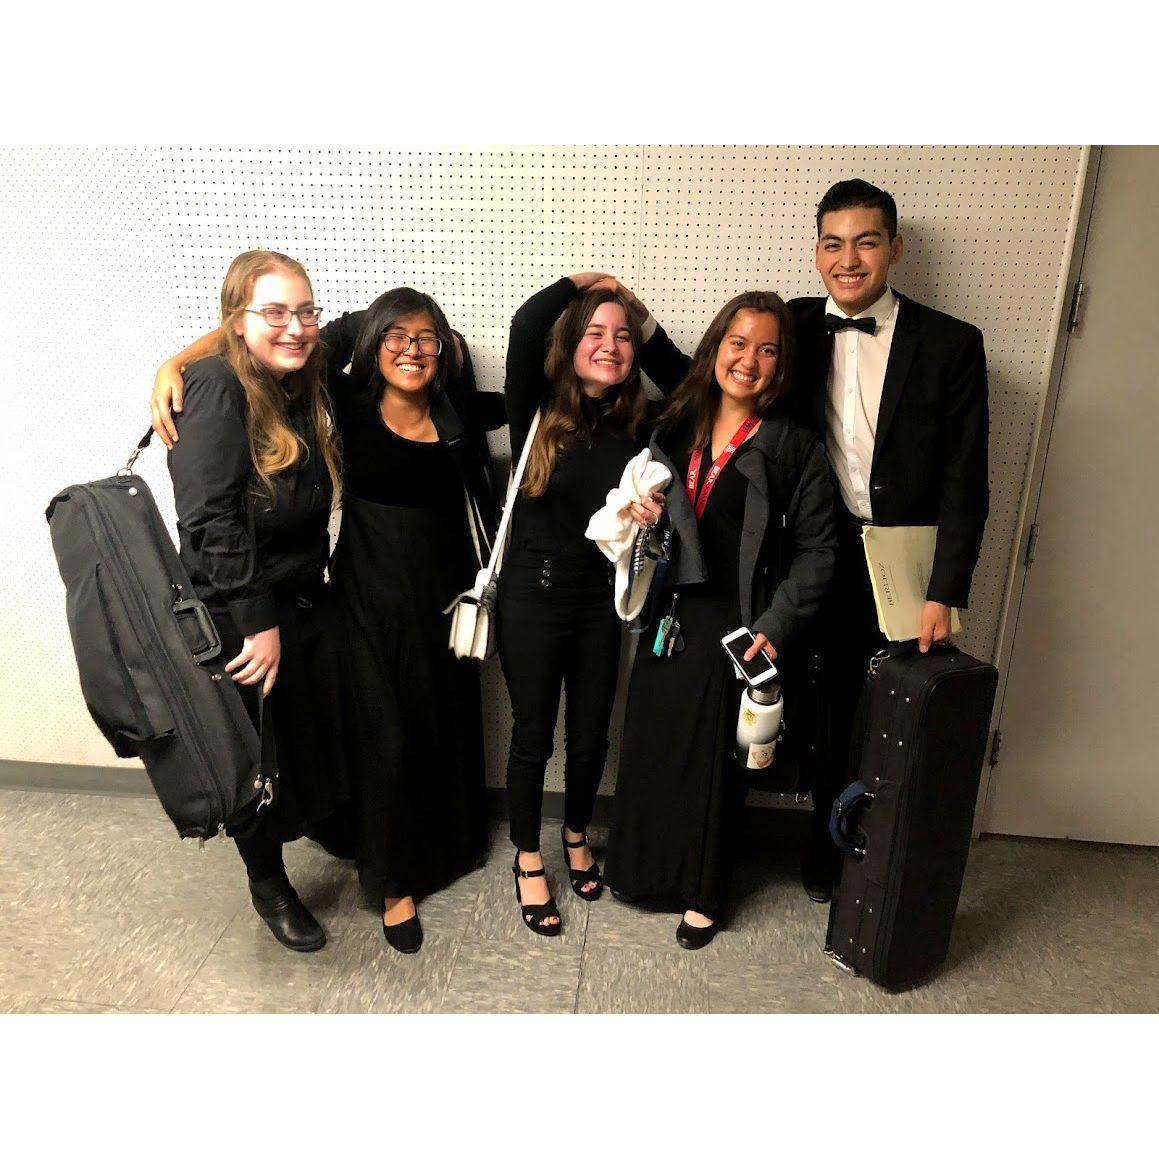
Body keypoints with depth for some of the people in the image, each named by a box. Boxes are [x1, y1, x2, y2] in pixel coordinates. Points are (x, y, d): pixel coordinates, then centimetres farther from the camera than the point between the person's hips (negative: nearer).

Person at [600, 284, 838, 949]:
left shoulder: (796, 446, -7)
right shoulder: (678, 427, 5)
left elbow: (815, 549, -8)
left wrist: (774, 630, -15)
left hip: (735, 627, -4)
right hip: (670, 618, 4)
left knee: (714, 758, 9)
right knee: (652, 746, 13)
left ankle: (704, 895, 30)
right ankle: (651, 867, 36)